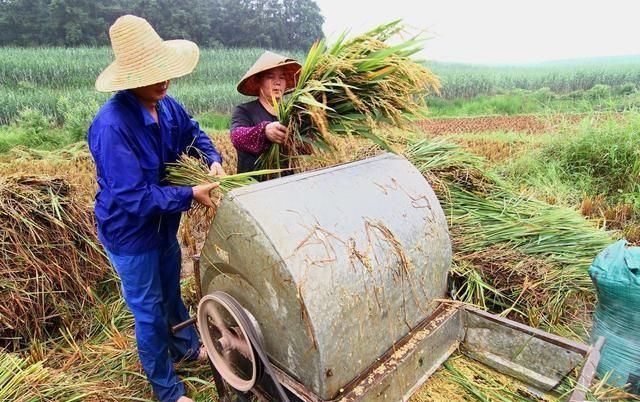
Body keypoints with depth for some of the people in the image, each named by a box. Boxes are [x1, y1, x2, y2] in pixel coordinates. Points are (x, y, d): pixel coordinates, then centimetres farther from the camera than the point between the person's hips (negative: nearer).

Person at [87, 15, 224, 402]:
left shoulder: (166, 105, -9)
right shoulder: (112, 126, -31)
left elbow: (192, 132, 11)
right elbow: (133, 197, -31)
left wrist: (213, 159, -7)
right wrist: (190, 195, -28)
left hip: (163, 223, 7)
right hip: (130, 232, -6)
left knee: (171, 291, 26)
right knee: (149, 309, 11)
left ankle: (187, 347, 51)